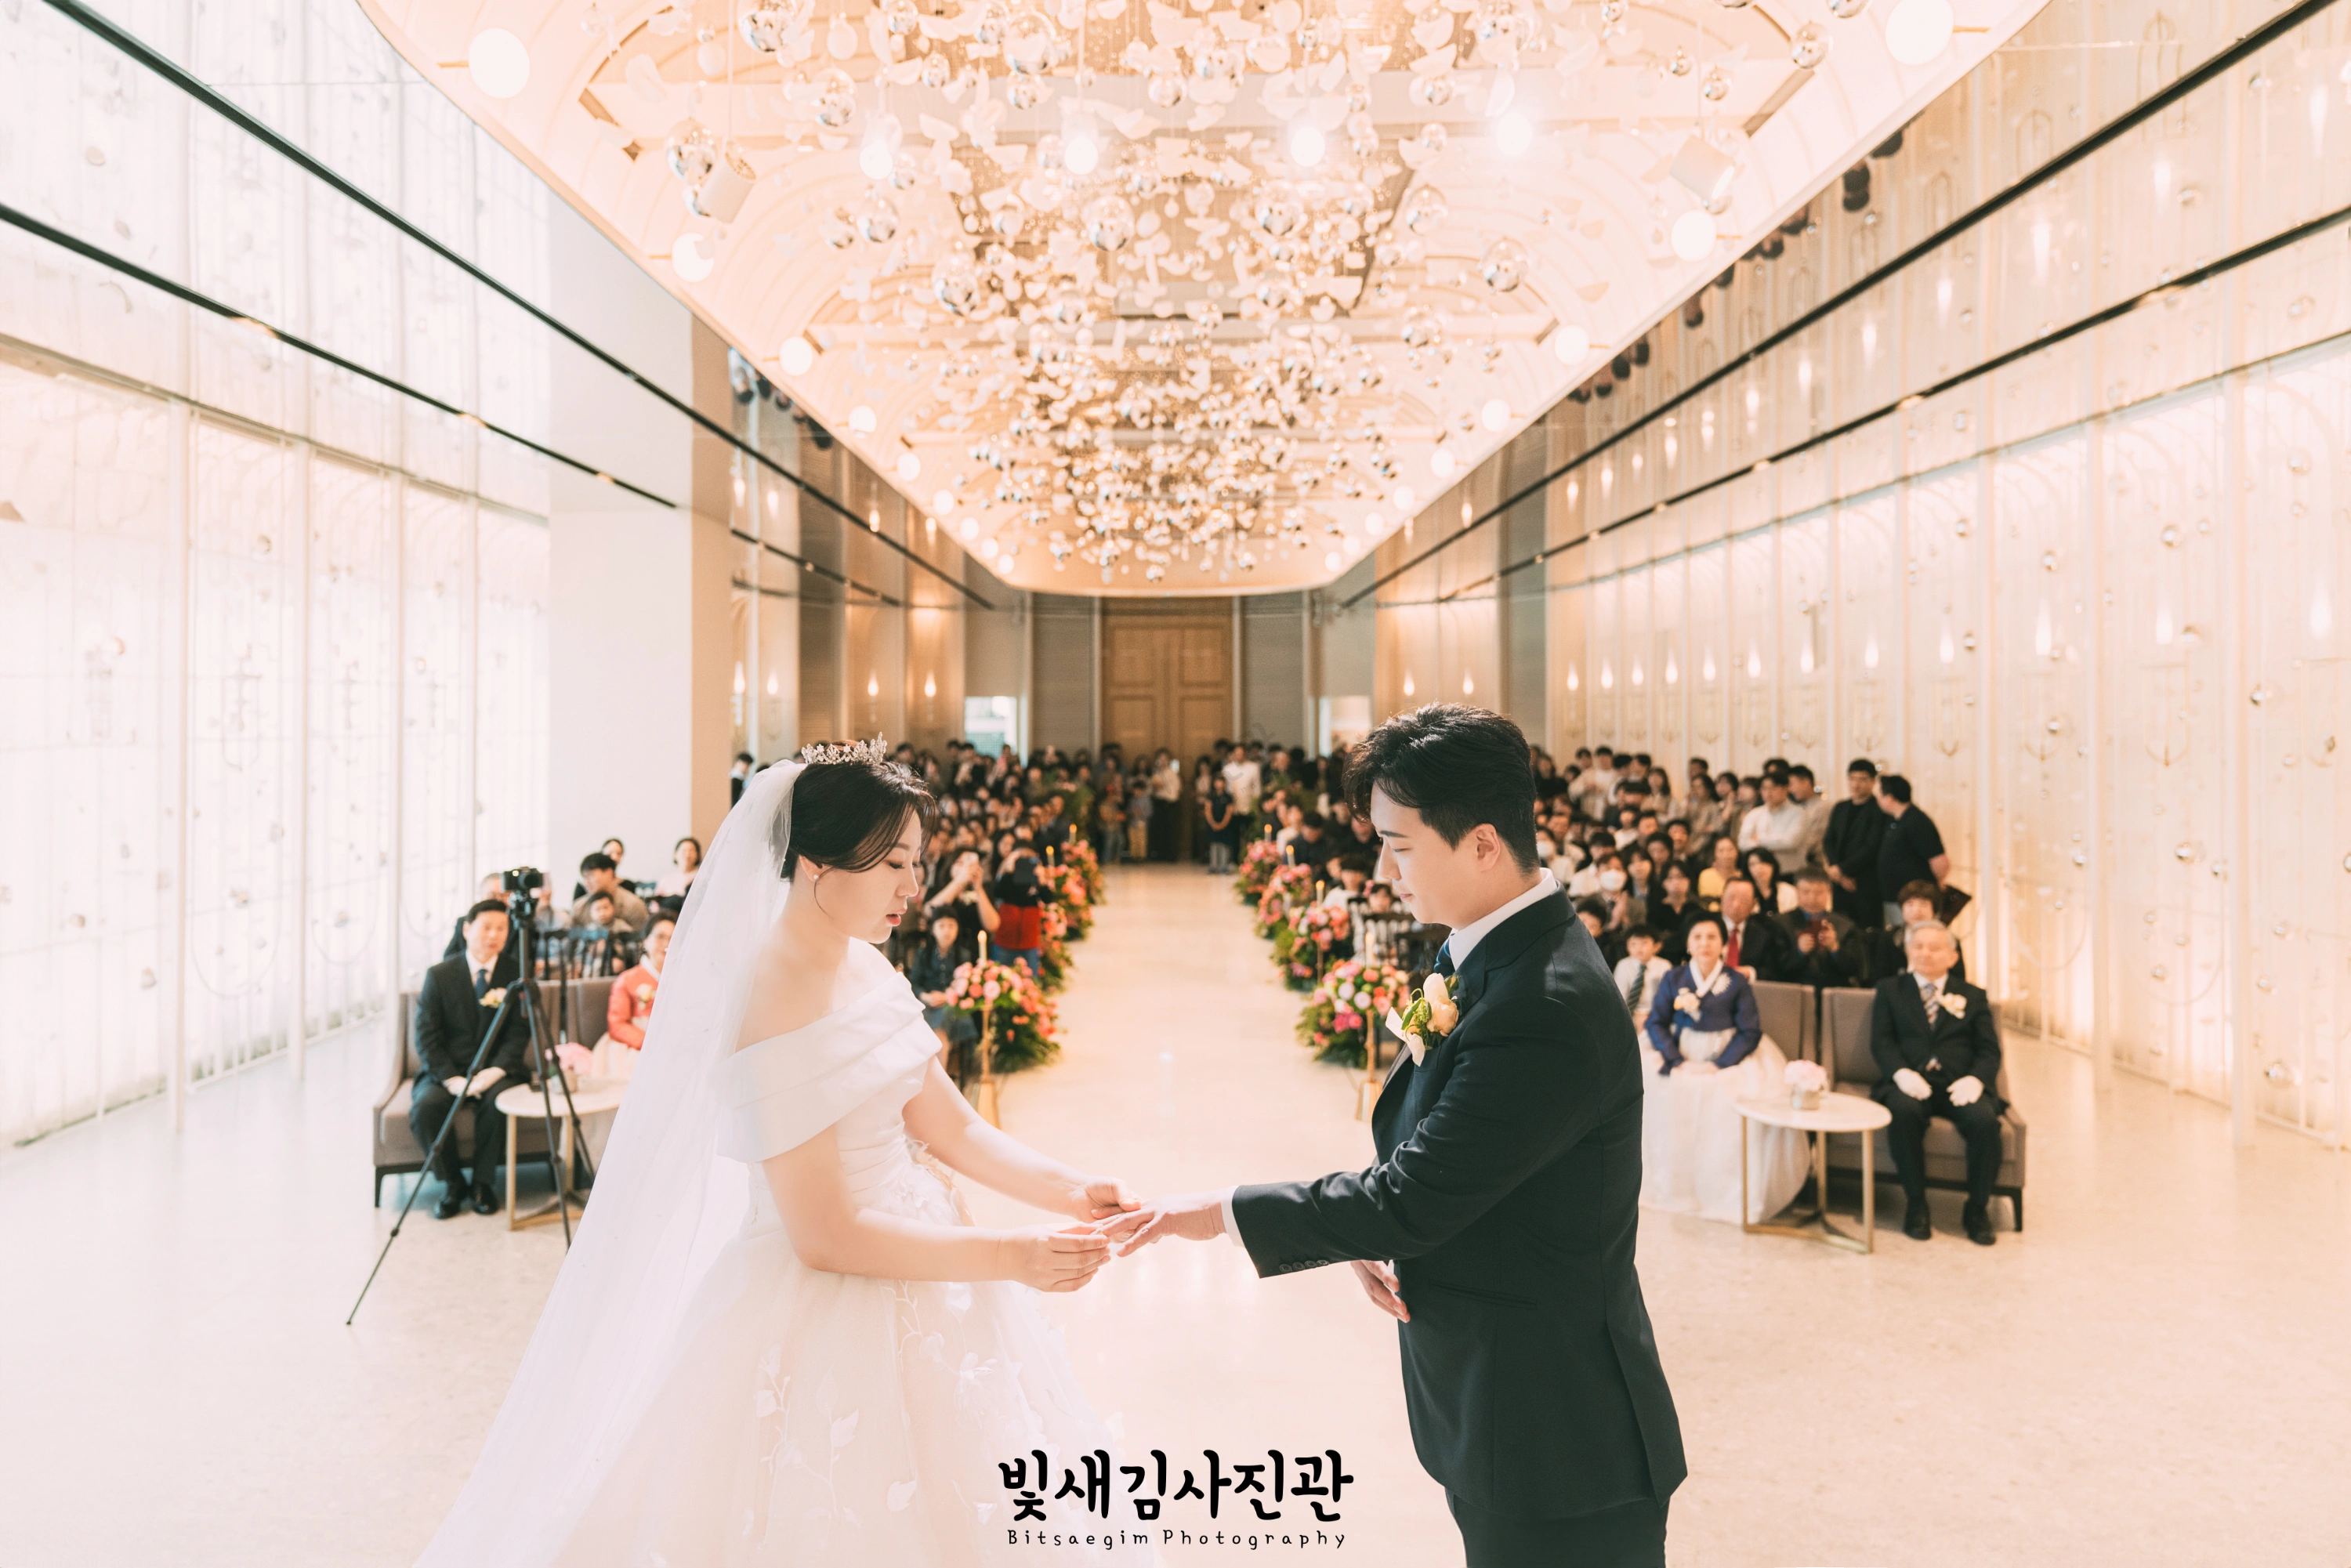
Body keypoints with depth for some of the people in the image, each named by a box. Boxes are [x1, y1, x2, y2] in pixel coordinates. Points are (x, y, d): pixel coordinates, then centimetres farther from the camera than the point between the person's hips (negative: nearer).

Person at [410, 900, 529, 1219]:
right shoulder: (439, 975, 1)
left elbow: (519, 1033, -4)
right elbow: (426, 1036, -4)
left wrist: (496, 1070, -22)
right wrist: (451, 1079, -18)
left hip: (495, 1071, 0)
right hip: (446, 1071, 1)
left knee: (498, 1100, -33)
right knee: (426, 1106, -30)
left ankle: (484, 1181, -10)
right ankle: (452, 1182, -7)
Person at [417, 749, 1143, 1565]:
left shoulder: (866, 967, 2)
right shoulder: (775, 1014, -24)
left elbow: (951, 1127, 4)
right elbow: (826, 1235, -24)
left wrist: (1067, 1188, -11)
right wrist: (1009, 1255, -24)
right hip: (822, 1321, -9)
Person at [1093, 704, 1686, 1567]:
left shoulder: (1546, 1012, -28)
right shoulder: (1486, 955, 3)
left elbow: (1411, 1199, -24)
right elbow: (1428, 1157, 11)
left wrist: (1226, 1211, -13)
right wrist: (1378, 1230, -8)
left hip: (1558, 1435, -9)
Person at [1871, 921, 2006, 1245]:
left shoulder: (1973, 996, 22)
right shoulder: (1890, 990, 19)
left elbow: (1989, 1050, 10)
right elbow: (1881, 1041, 6)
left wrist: (1976, 1078, -13)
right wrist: (1901, 1072, -16)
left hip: (1958, 1084, 1)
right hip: (1911, 1082, -1)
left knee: (1985, 1120, -31)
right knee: (1904, 1112, -36)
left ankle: (1977, 1209, -11)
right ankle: (1916, 1204, -19)